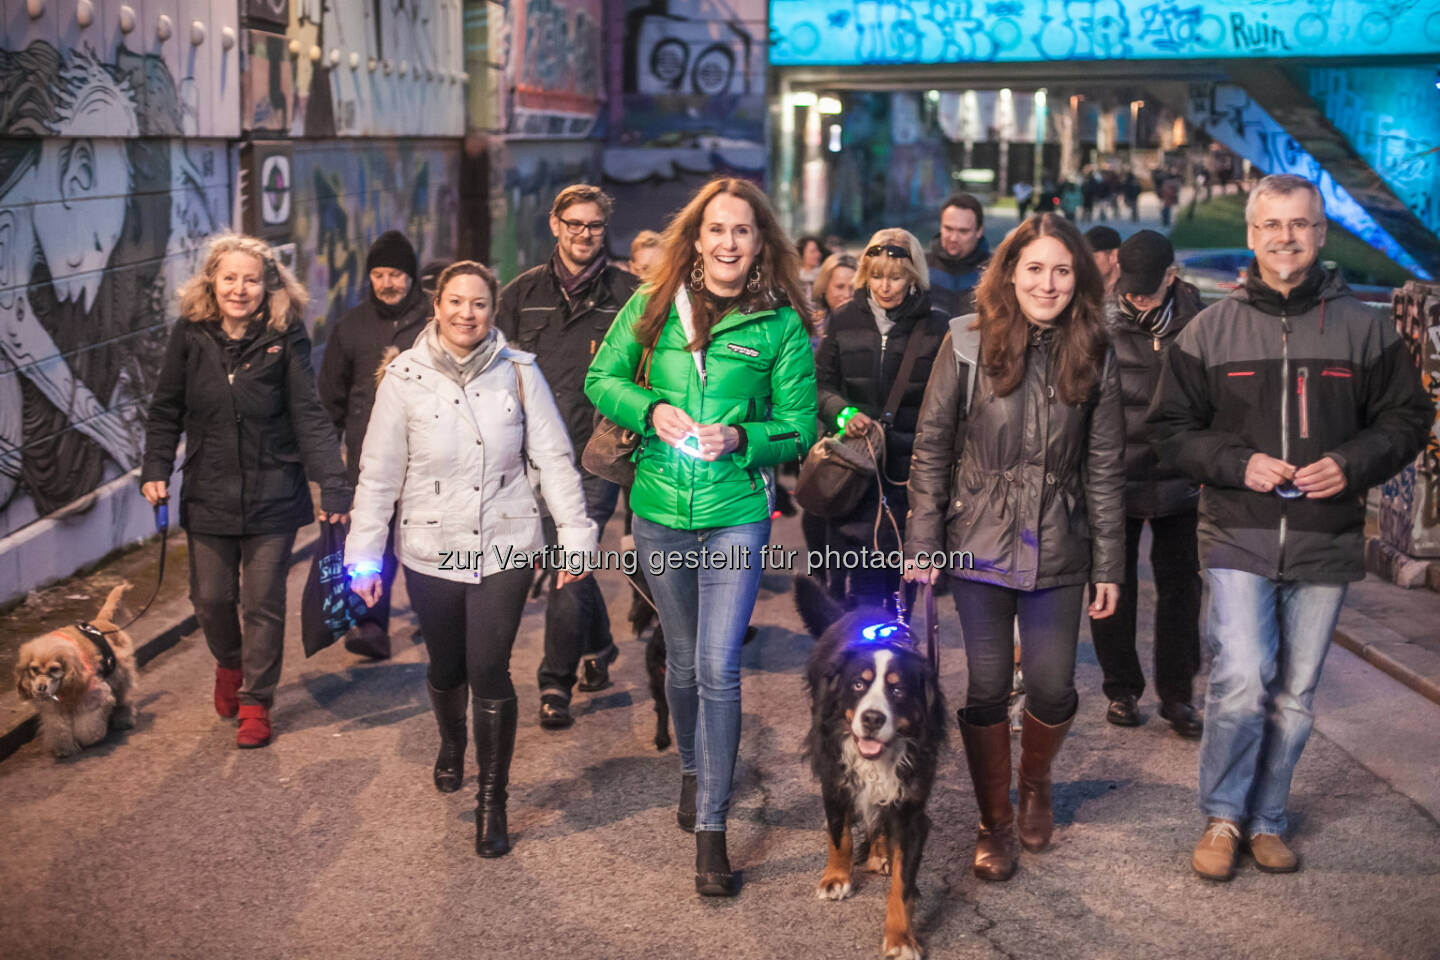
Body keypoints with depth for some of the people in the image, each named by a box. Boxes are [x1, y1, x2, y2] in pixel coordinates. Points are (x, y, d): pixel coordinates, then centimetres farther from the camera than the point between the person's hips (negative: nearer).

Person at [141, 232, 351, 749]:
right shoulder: (190, 336, -1)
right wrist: (155, 469, -6)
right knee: (211, 598, 11)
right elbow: (166, 411, 6)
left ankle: (256, 702, 21)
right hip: (208, 496, 2)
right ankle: (228, 665, 43)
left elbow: (309, 416, -10)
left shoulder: (285, 337, -7)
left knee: (264, 603, 5)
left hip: (272, 496, -2)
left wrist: (333, 485, -17)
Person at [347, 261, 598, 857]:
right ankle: (452, 745, 50)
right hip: (431, 551, 1)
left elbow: (554, 459, -2)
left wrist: (575, 537, -5)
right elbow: (379, 472, -2)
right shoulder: (404, 377, -4)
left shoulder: (518, 371, -4)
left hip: (504, 548, -1)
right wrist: (363, 555, -1)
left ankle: (492, 801, 8)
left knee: (489, 672, -8)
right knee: (446, 667, 17)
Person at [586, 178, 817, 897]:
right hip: (659, 511, 3)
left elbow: (799, 428, -1)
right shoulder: (652, 306, 1)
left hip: (736, 513, -2)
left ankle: (710, 829, 0)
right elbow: (602, 379, 7)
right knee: (682, 660, 17)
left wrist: (739, 437, -20)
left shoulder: (781, 325, -4)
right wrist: (651, 410, -12)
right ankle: (692, 771, 42)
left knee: (718, 669, -9)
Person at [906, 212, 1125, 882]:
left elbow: (1105, 468, 5)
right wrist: (921, 544, -4)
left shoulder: (1094, 356, 1)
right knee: (987, 689, 3)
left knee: (1053, 689, 3)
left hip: (1057, 551, 1)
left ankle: (1035, 783, 35)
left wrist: (1109, 567, 4)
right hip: (979, 545, -1)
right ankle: (995, 822, 22)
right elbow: (931, 448, -1)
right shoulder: (968, 344, -4)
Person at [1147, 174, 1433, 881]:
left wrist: (1352, 465, -10)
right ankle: (1222, 817, 9)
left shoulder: (1363, 328, 3)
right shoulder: (1209, 331, 2)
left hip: (1325, 544, 2)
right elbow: (1171, 429, 4)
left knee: (1295, 695, 10)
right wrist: (1237, 463, -12)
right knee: (1241, 682, -13)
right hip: (1239, 538, -2)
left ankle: (1265, 819, 28)